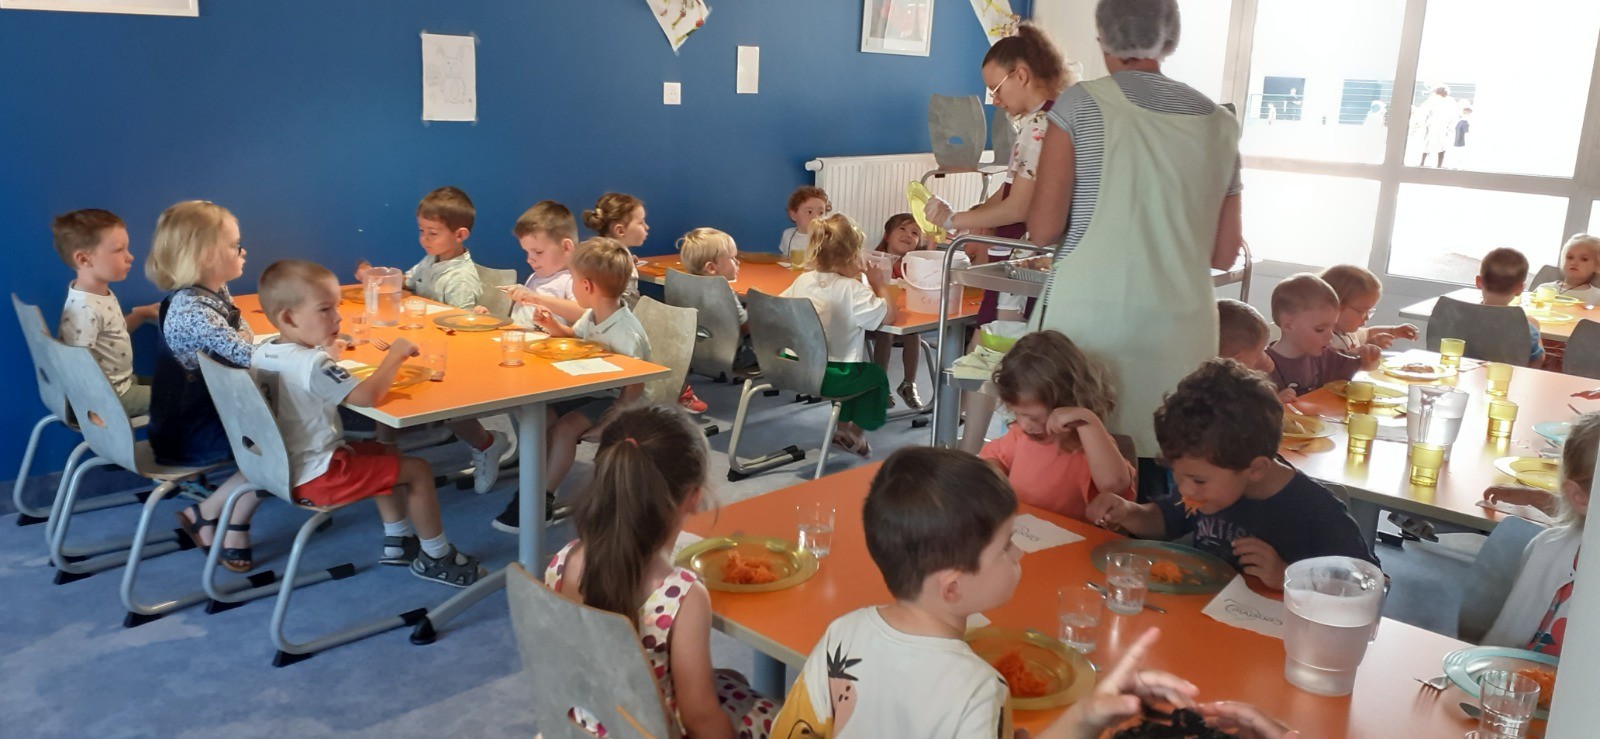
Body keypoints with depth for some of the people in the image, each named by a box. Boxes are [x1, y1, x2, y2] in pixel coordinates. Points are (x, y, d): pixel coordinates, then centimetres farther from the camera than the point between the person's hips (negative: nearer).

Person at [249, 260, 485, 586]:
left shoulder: (261, 355, 2)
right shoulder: (313, 364, -27)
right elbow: (366, 396, -35)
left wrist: (325, 355, 15)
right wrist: (395, 355, -23)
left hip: (285, 467, 10)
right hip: (316, 476, -10)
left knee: (381, 453, 29)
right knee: (418, 470, -5)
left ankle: (397, 541, 34)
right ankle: (436, 557, 11)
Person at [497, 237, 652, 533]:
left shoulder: (626, 333, -27)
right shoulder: (592, 316, 1)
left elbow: (636, 386, -25)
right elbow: (575, 336, 24)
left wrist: (613, 418, -28)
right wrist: (552, 325, 6)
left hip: (615, 400, -9)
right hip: (590, 391, 9)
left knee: (566, 427, -25)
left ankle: (542, 502, -14)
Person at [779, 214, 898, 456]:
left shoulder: (803, 280, -2)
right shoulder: (853, 290, -19)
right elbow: (889, 314, -18)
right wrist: (879, 284, -1)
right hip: (831, 377, -6)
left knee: (857, 370, 35)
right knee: (875, 375, 25)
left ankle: (844, 426, 45)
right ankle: (855, 434, 35)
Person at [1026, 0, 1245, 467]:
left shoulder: (1082, 104, -3)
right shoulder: (1220, 123, 8)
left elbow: (1043, 230, -6)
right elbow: (1224, 253, 12)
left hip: (1088, 318, -3)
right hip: (1179, 326, 3)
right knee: (1153, 465, 10)